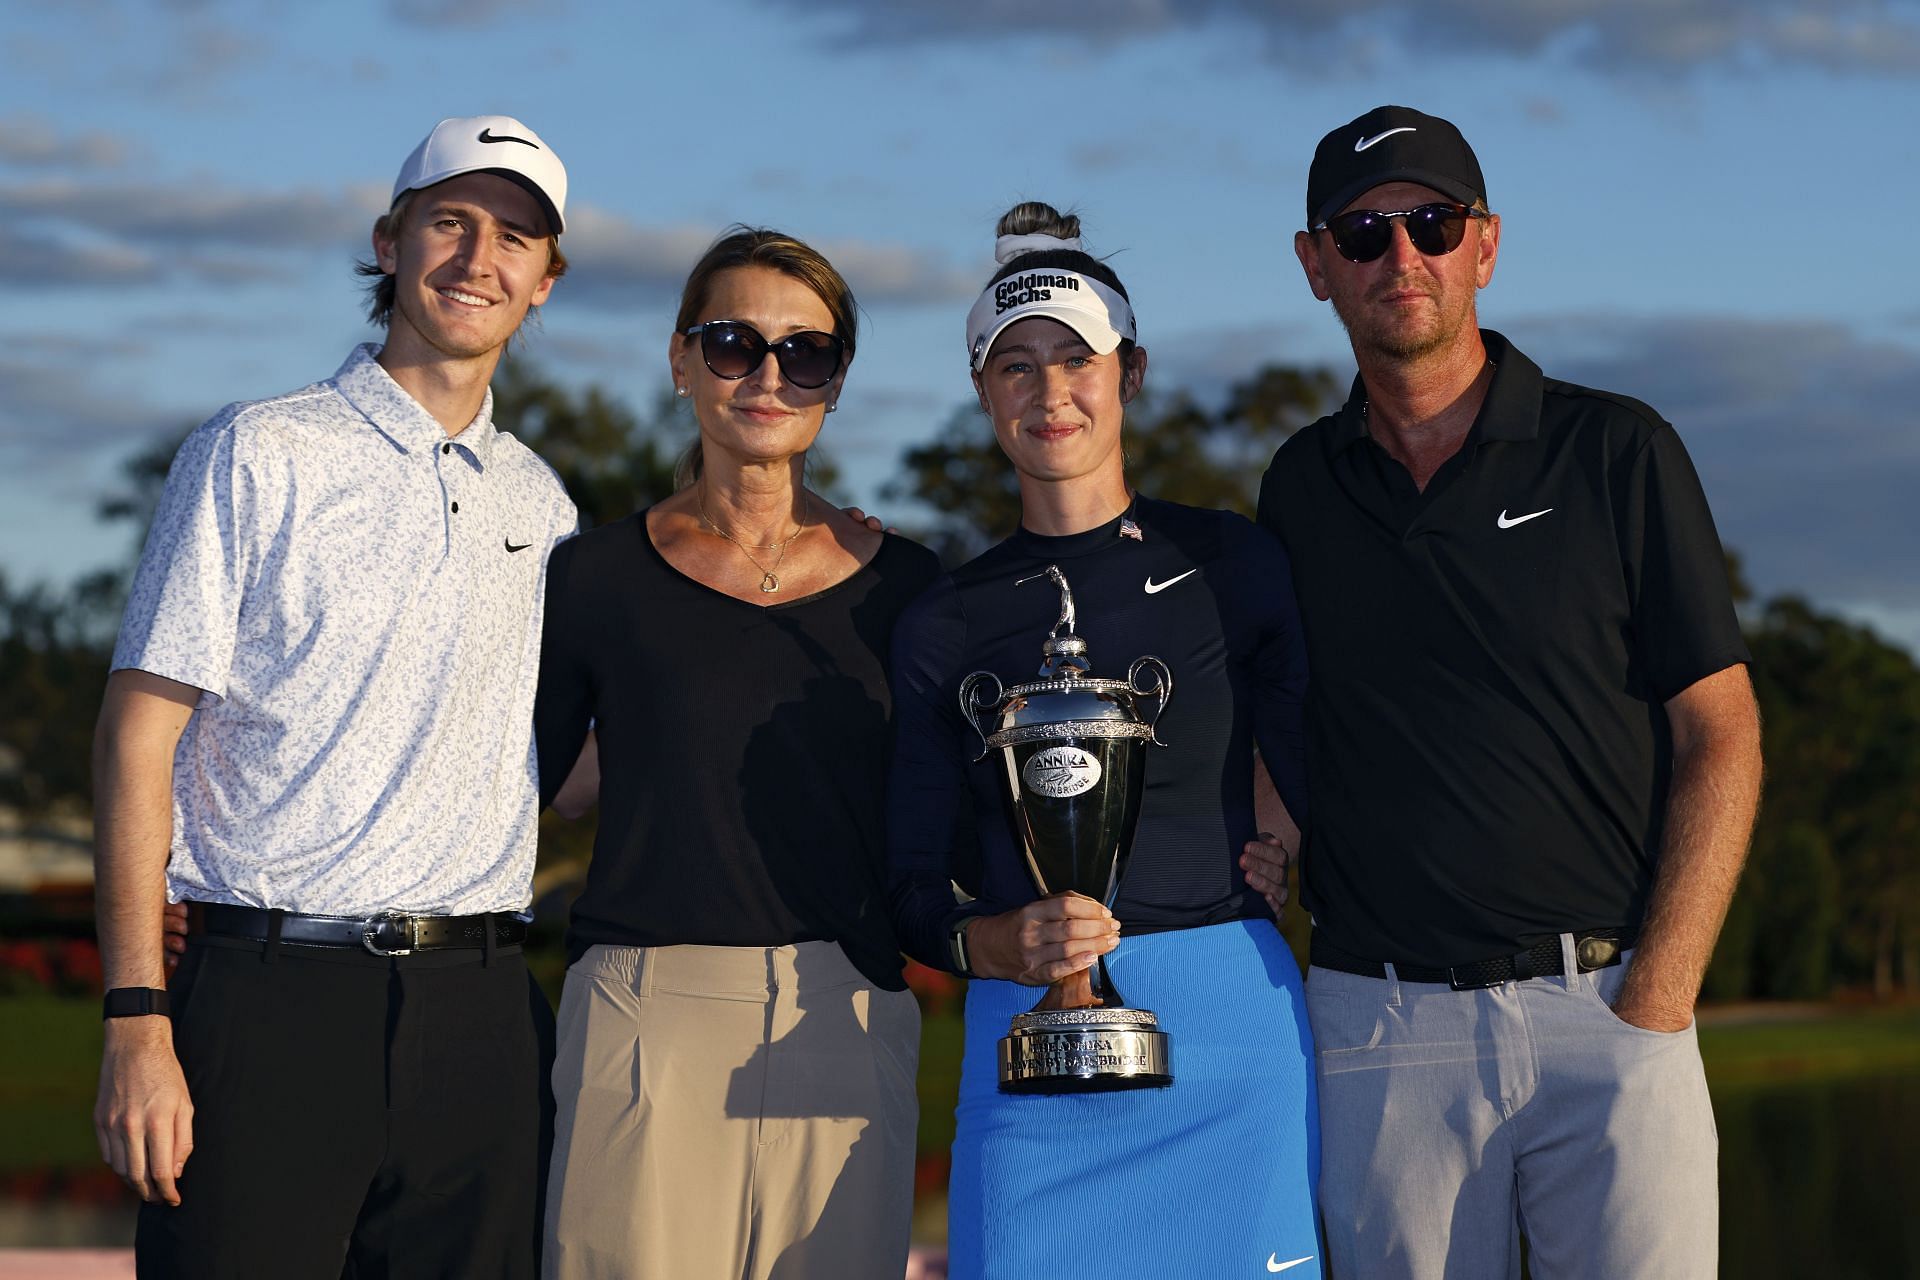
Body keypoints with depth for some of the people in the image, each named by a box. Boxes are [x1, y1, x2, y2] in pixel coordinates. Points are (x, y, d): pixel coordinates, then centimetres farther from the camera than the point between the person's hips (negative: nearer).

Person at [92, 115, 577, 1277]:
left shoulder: (539, 504, 16)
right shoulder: (257, 457, 1)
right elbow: (139, 739, -4)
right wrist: (137, 1022, -12)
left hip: (479, 1012, 4)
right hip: (274, 995, -4)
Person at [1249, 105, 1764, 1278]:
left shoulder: (1620, 453, 2)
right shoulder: (1299, 488, 11)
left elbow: (1721, 738, 0)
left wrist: (1655, 1003, -7)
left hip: (1608, 1009, -2)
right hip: (1381, 1027, 2)